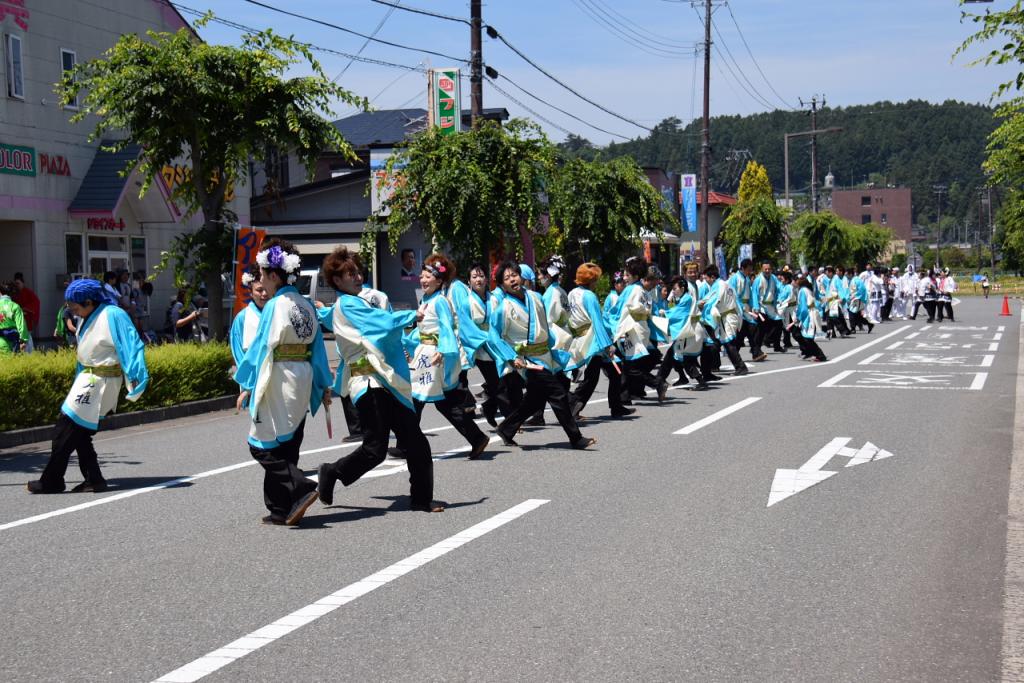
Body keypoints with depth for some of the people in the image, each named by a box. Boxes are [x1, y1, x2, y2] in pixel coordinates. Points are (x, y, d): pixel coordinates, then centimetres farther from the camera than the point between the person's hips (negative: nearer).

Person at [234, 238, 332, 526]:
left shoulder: (276, 305, -13)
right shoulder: (306, 305, 9)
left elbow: (261, 348, -14)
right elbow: (317, 347, 13)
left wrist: (247, 386, -10)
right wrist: (324, 386, 18)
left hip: (278, 381, -8)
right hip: (303, 382, 8)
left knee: (262, 445, 0)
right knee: (286, 447, 13)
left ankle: (301, 489, -13)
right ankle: (282, 509, 15)